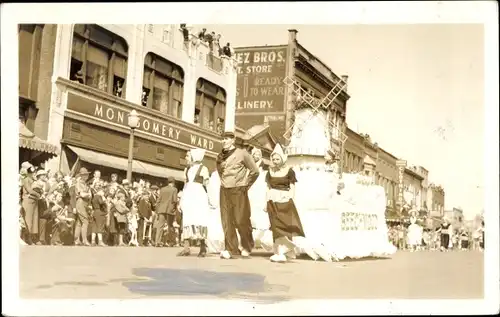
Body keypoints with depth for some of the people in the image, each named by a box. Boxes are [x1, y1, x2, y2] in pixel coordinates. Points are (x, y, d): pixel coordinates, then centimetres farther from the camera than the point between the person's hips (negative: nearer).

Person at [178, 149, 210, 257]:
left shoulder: (203, 169, 2)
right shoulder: (187, 169, 19)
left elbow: (206, 183, 2)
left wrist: (206, 182, -20)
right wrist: (181, 200, 16)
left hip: (199, 196, -5)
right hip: (188, 196, 5)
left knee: (199, 220, -10)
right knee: (186, 221, -4)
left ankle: (203, 248, -5)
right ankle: (186, 248, -7)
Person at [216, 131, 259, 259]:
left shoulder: (242, 153, -4)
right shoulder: (220, 156, 11)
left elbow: (255, 171, 0)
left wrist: (246, 186, 2)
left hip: (238, 191, -5)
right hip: (224, 191, 5)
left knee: (241, 220, -2)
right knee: (227, 221, 1)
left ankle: (246, 247, 16)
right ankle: (231, 249, 5)